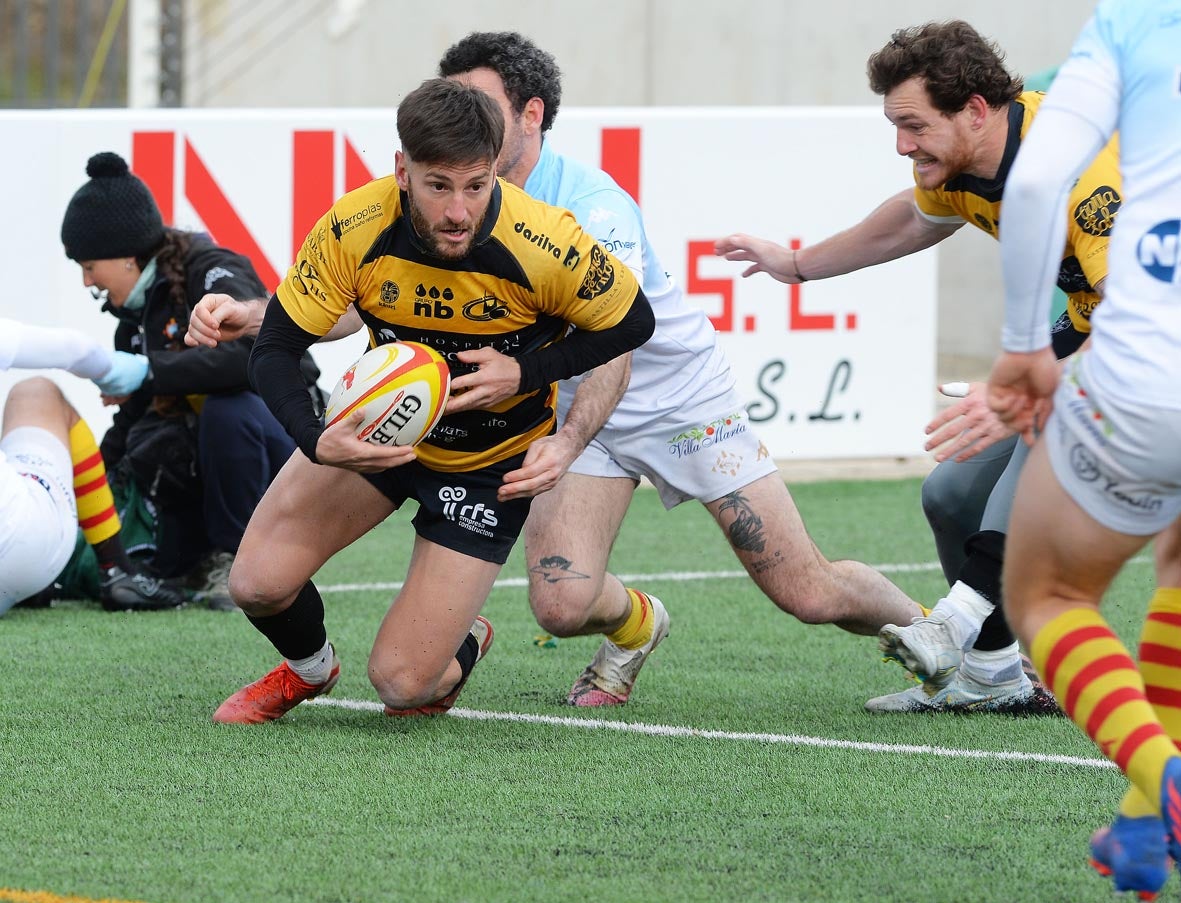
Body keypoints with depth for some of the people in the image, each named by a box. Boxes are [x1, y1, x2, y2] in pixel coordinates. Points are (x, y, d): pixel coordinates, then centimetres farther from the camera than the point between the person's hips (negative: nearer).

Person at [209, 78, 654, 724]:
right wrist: (317, 441, -36)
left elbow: (632, 323, -11)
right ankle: (309, 666, 25)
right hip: (380, 424, 2)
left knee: (403, 682, -11)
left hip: (493, 460, -2)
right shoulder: (355, 230, -26)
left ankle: (465, 645, 29)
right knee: (257, 584, -13)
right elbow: (274, 350, -17)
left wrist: (525, 372, -24)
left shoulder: (545, 247, -31)